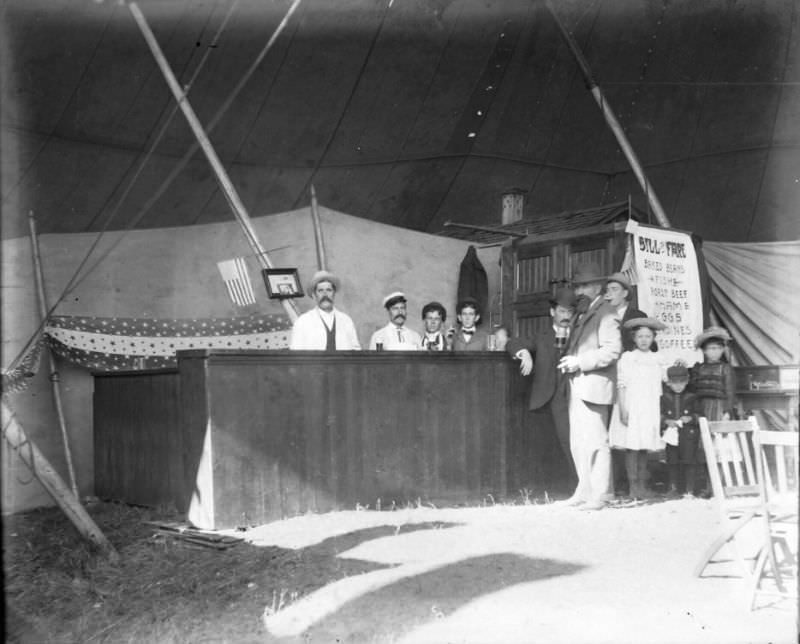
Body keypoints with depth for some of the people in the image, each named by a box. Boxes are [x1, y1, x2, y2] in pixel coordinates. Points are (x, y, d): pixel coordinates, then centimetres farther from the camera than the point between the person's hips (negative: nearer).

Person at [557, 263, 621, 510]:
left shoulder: (606, 314, -7)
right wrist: (569, 361, 9)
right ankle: (584, 491, 19)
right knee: (577, 444, 11)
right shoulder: (581, 313, 21)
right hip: (577, 387, 9)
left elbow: (612, 350, -16)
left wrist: (580, 362, -18)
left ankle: (599, 495, -2)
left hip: (593, 386, -9)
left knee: (596, 442, -7)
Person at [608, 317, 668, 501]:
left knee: (644, 446, 6)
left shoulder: (656, 359, 12)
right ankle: (633, 485, 0)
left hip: (650, 410, 4)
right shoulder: (627, 358, -1)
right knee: (632, 446, -5)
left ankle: (643, 484, 11)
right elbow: (621, 385, -5)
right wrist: (623, 409, -12)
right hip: (631, 408, -4)